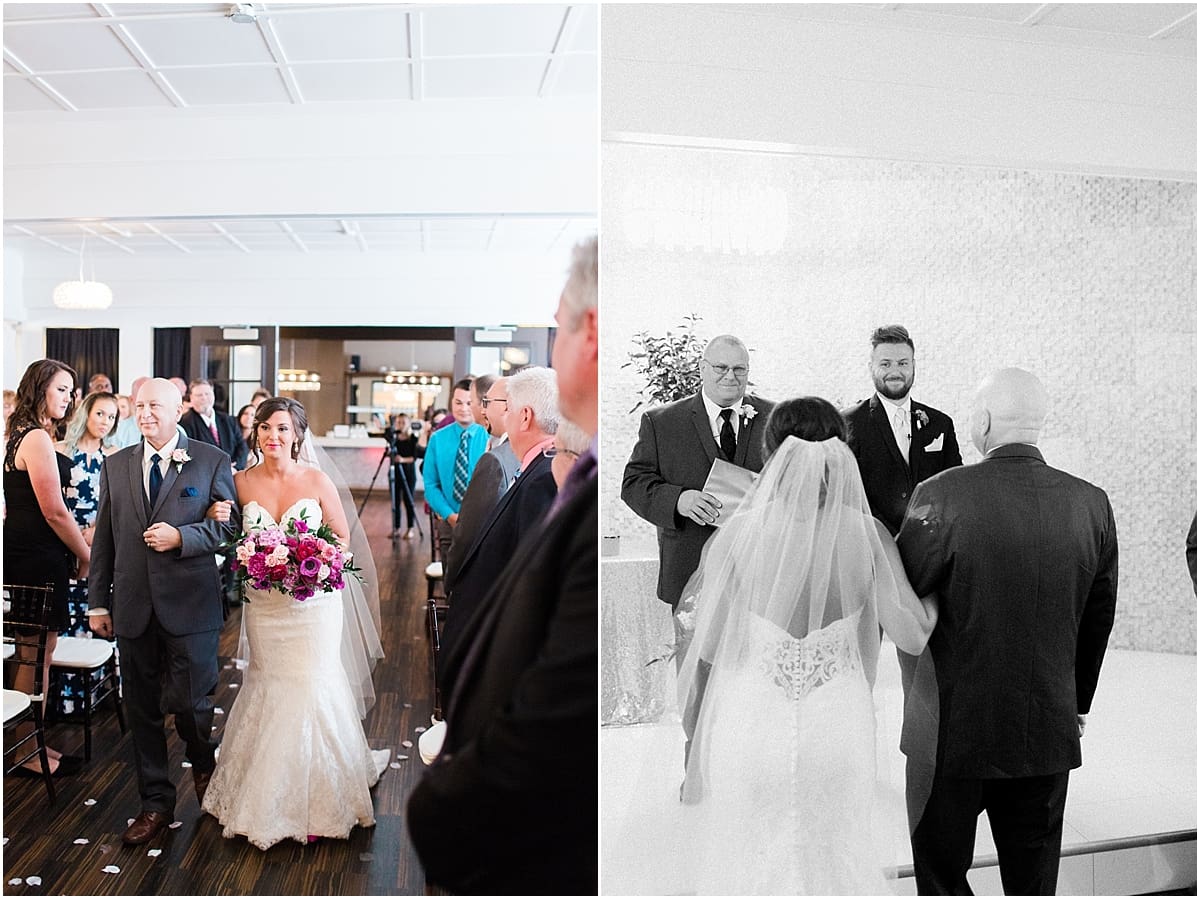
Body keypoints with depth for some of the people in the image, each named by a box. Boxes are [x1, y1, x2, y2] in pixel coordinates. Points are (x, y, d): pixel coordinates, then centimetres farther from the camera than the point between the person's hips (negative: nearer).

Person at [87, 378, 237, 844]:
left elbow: (230, 525, -2)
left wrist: (181, 537, -18)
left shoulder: (212, 461, -1)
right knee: (142, 710, 11)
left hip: (190, 605, -3)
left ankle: (203, 764, 34)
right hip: (133, 608, 4)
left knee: (191, 702, 1)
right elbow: (103, 538, 11)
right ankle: (156, 802, 26)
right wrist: (98, 601, 9)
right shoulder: (115, 465, 10)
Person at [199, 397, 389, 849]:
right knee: (268, 687, 10)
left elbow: (342, 536, 2)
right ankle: (272, 795, 29)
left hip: (313, 603, -2)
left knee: (311, 688, 1)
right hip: (263, 605, 2)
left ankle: (316, 799, 19)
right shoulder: (241, 482, 0)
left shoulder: (317, 481, -6)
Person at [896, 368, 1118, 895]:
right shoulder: (1093, 504, -3)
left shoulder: (943, 494, -19)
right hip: (1051, 729, 4)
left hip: (955, 726, -4)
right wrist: (1078, 705, 19)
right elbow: (1099, 618, 7)